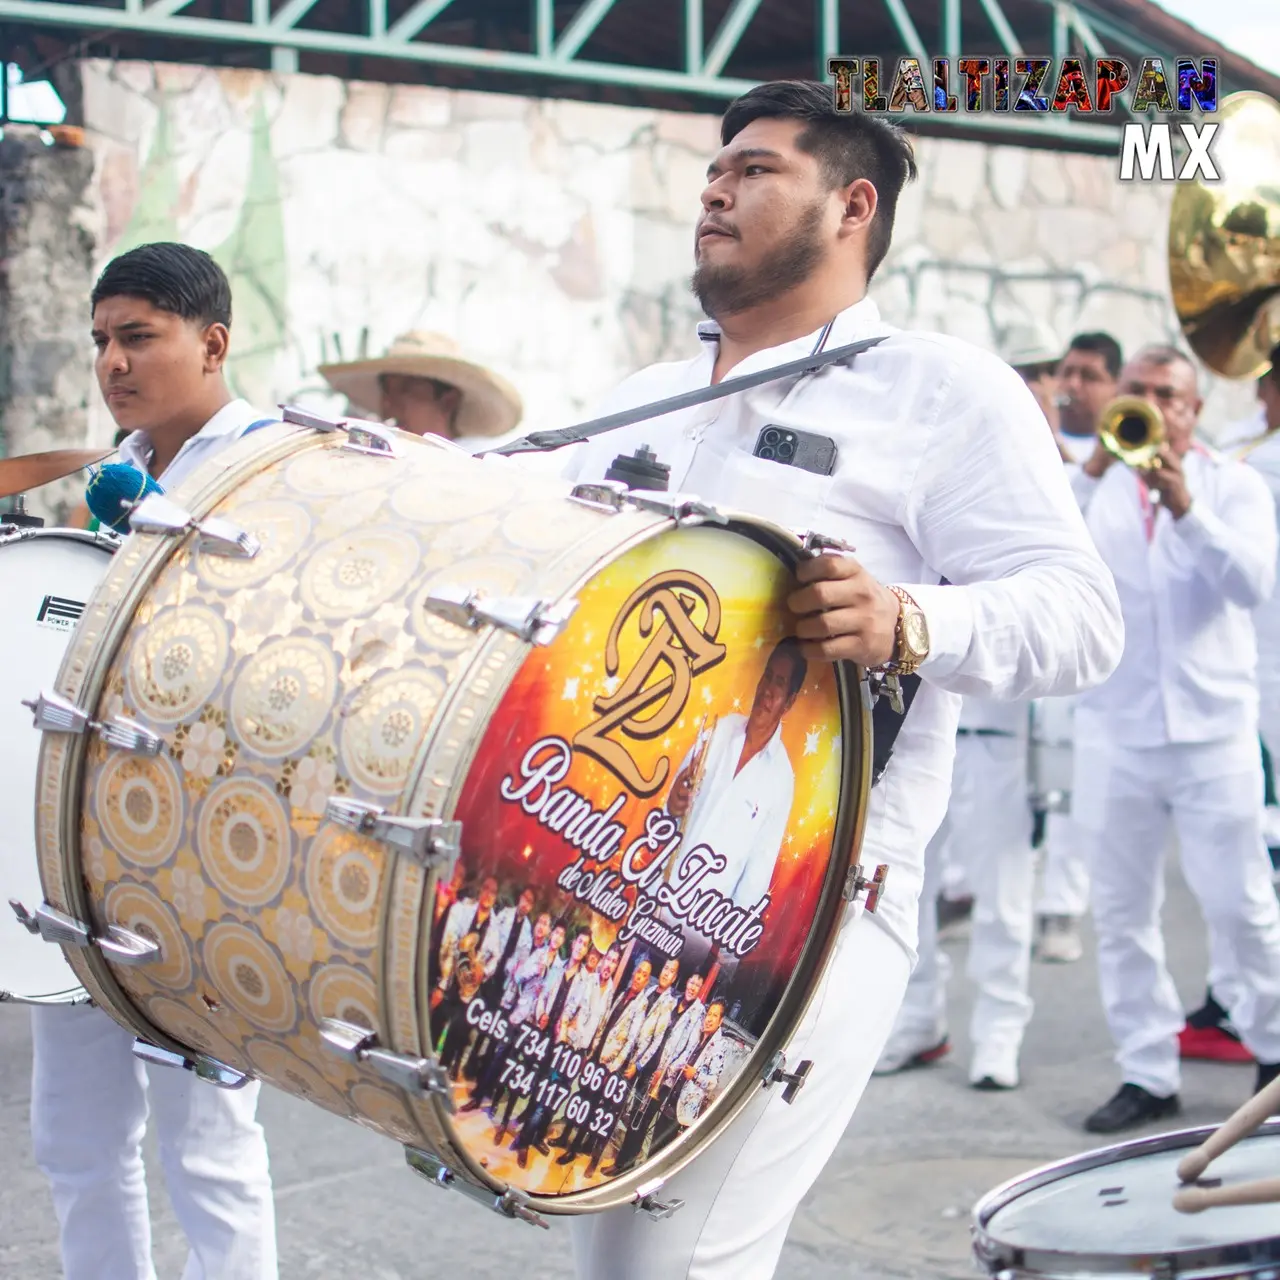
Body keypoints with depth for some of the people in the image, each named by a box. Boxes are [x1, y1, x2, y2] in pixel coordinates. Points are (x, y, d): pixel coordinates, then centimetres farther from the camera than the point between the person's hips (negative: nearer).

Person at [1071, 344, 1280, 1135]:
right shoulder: (1094, 486, 8)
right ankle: (1147, 1073, 15)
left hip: (1213, 729, -1)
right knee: (1123, 913, 4)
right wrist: (1093, 474, -22)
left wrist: (1185, 509, -23)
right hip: (1114, 733, 2)